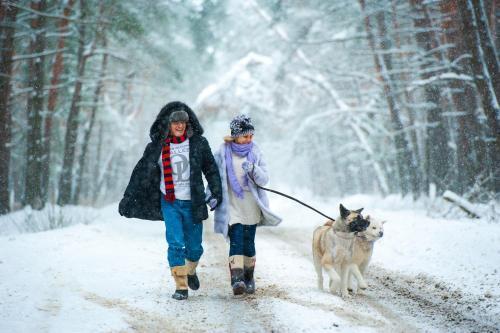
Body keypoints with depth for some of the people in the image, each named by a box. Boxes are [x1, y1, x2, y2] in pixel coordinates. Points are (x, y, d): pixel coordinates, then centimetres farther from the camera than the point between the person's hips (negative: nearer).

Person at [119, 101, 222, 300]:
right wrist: (128, 199, 4)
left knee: (194, 247, 7)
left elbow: (211, 169, 7)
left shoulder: (198, 143, 1)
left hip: (192, 202, 1)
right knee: (175, 244, -11)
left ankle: (190, 271, 38)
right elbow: (141, 173, 6)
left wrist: (216, 193, -4)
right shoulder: (157, 147, 2)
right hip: (169, 202, 0)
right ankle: (181, 287, -6)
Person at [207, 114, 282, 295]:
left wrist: (253, 169, -20)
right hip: (232, 207, -2)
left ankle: (249, 278, 21)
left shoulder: (255, 152, 4)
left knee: (249, 242, 7)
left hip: (251, 207, 2)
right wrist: (211, 197, 2)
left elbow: (264, 179, -1)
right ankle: (236, 278, -26)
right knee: (236, 240, -16)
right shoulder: (223, 153, -2)